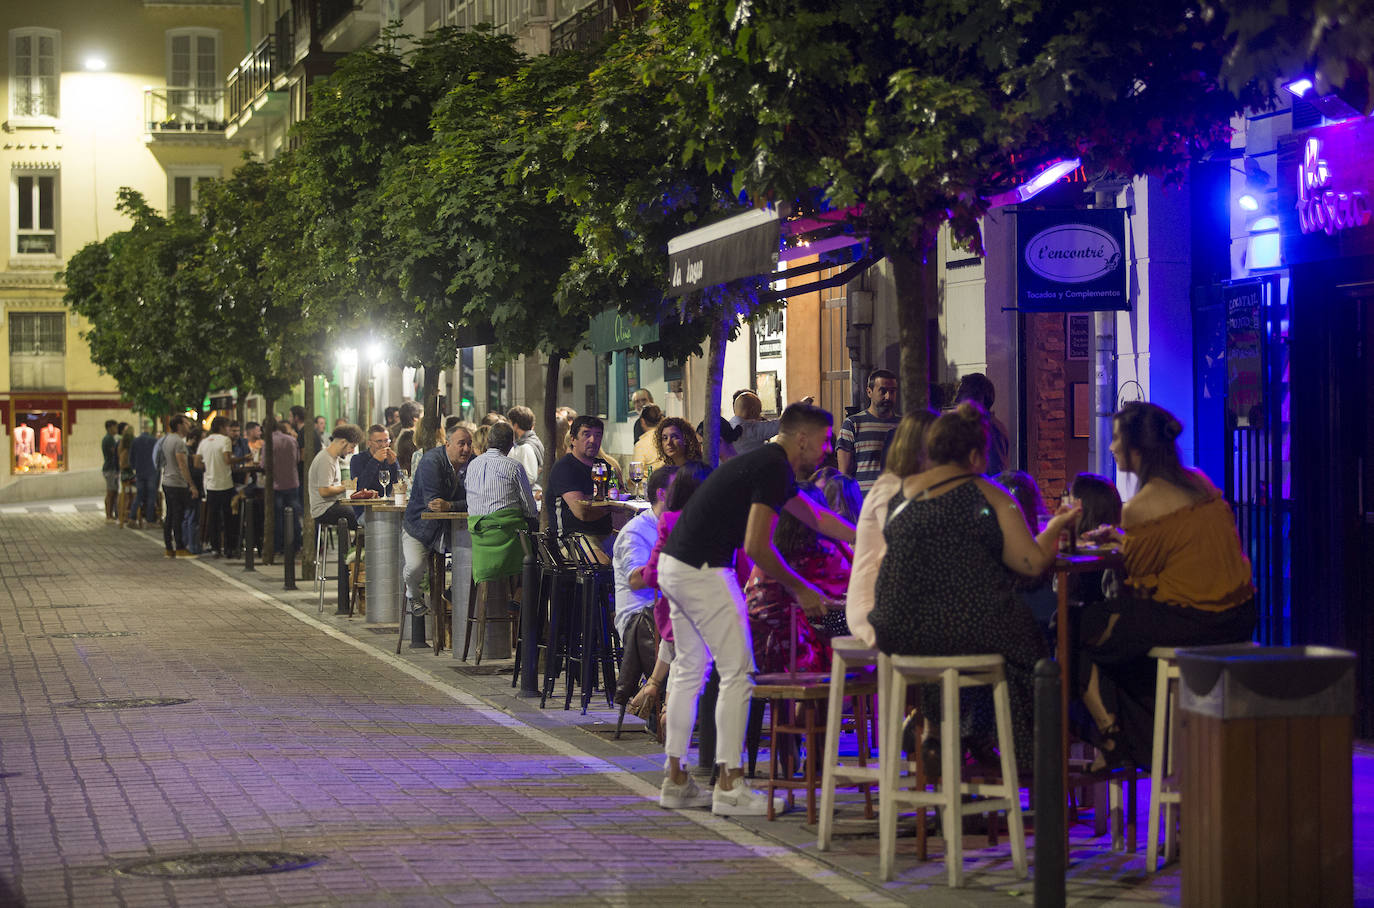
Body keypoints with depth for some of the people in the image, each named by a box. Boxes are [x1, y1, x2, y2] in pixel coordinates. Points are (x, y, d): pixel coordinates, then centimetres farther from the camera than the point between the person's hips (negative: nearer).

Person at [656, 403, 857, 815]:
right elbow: (756, 546, -19)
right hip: (702, 570, -10)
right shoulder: (774, 470, -13)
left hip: (674, 565, 10)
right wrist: (800, 589, -8)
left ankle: (675, 780, 21)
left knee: (689, 668, 16)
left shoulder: (769, 464, 18)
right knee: (737, 672, -5)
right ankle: (729, 787, -3)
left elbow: (817, 517, 31)